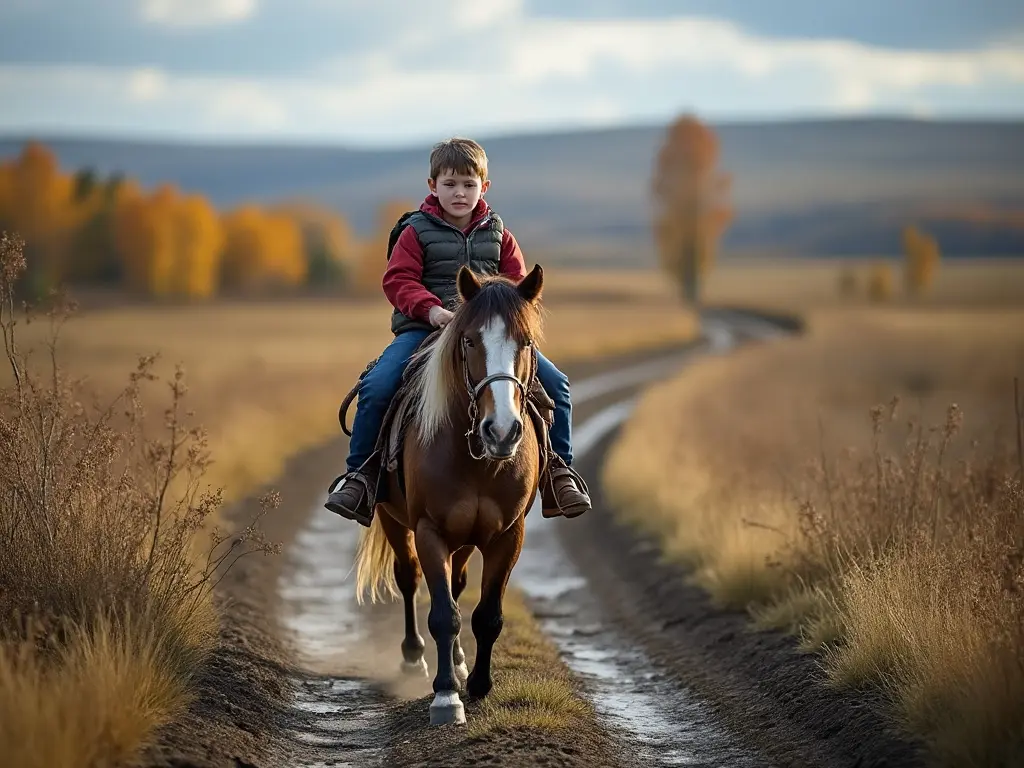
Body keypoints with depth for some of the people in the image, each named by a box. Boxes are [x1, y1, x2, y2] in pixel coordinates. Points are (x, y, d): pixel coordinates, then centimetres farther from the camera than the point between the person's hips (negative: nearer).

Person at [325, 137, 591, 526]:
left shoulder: (497, 235, 14)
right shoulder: (417, 232, 6)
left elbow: (519, 285, 12)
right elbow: (398, 280, -3)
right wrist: (431, 308, -21)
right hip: (424, 328, -2)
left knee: (554, 383, -12)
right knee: (376, 387, -26)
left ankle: (558, 470, 2)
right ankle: (360, 475, -9)